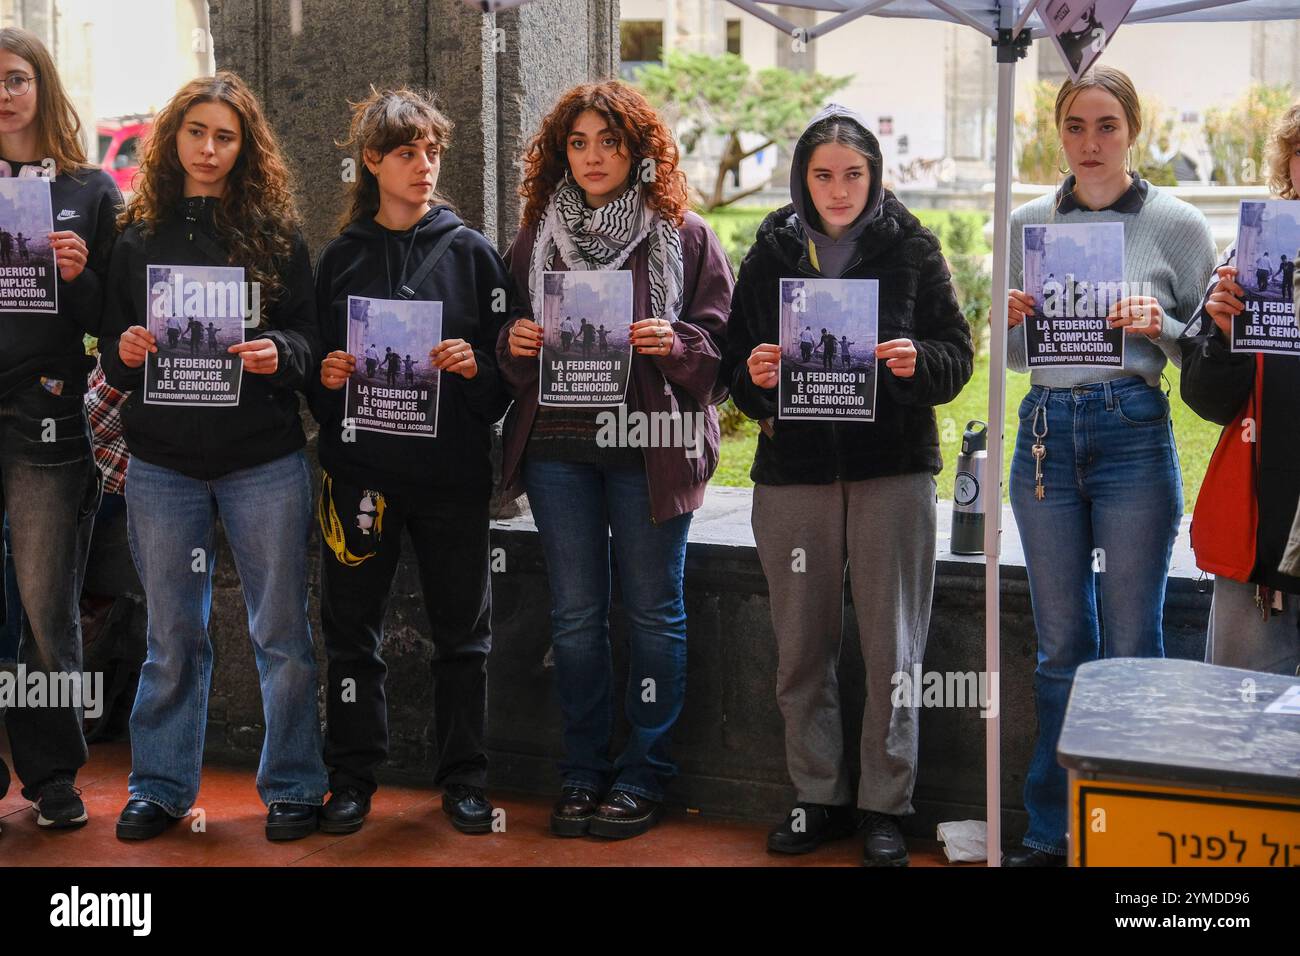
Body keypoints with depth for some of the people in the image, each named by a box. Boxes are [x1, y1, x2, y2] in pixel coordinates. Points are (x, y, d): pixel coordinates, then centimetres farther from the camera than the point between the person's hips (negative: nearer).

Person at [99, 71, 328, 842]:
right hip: (164, 464, 2)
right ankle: (161, 786, 21)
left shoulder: (275, 232, 3)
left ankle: (293, 786, 17)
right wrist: (126, 352, -11)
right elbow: (113, 365, 10)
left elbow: (310, 344, 1)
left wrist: (276, 353, -20)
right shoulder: (139, 237, 8)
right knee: (173, 634, 9)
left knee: (282, 629, 4)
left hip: (265, 464, -1)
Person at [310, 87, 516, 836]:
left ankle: (464, 778, 17)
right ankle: (354, 777, 17)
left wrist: (475, 366, -17)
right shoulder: (342, 258, 8)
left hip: (453, 467, -1)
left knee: (463, 630, 6)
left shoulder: (471, 253, 3)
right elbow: (314, 359, 13)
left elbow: (510, 359, 2)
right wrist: (326, 378, -8)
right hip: (362, 469, 1)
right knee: (354, 626, 6)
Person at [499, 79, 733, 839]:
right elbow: (514, 354, 16)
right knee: (576, 614, 8)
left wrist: (674, 343, -19)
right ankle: (584, 771, 18)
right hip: (558, 444, 3)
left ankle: (645, 775, 15)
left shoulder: (683, 235, 1)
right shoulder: (538, 236, 12)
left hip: (650, 445, -3)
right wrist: (514, 344, -6)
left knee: (654, 611, 4)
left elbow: (722, 339, -1)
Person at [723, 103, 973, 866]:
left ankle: (886, 805, 12)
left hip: (893, 471, -2)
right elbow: (738, 365, 10)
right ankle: (818, 797, 20)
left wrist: (918, 362, -20)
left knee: (893, 650, 1)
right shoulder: (771, 253, 8)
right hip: (794, 471, 2)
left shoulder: (912, 249, 2)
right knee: (802, 649, 7)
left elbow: (957, 354, 1)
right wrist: (754, 378, -12)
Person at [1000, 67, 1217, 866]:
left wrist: (1161, 326, -17)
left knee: (1131, 646, 1)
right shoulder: (1027, 224, 8)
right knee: (1061, 643, 10)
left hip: (1134, 434, -3)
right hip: (1046, 433, 3)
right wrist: (1012, 322, -6)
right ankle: (1052, 829, 19)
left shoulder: (1177, 225, -1)